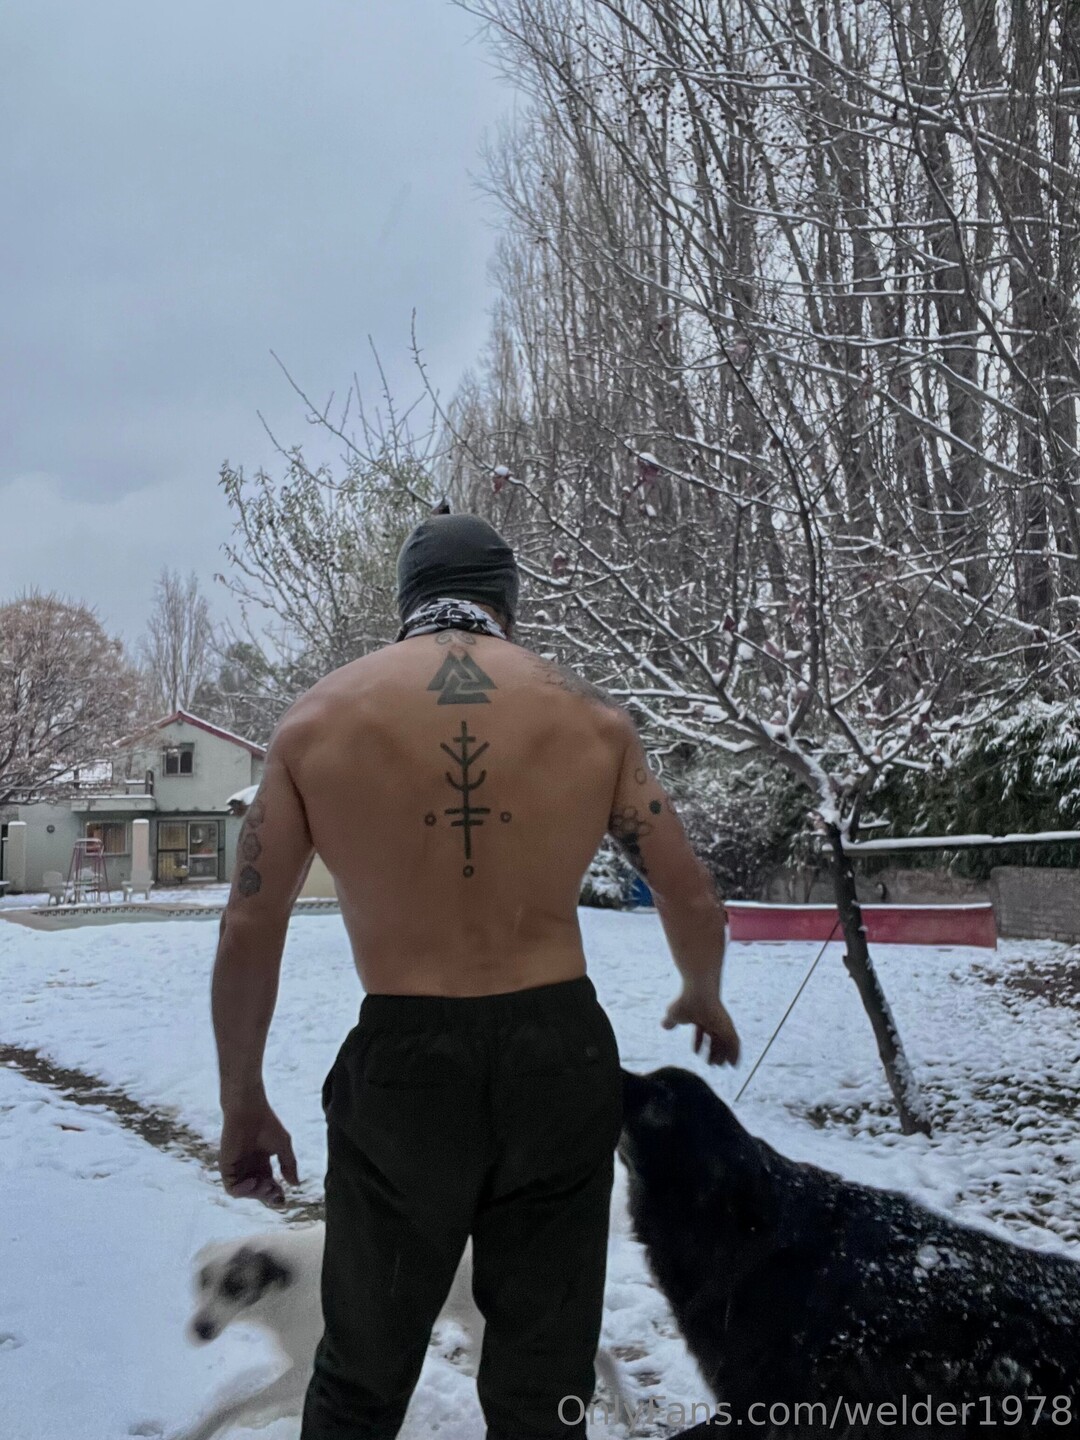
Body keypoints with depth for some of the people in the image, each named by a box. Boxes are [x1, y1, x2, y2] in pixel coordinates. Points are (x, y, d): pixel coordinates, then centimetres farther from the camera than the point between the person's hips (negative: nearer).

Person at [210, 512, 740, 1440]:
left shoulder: (318, 718, 0)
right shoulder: (591, 716, 1)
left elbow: (249, 932, -1)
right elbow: (693, 900, 7)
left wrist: (243, 1104, 10)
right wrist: (703, 998, 27)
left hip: (403, 1068, -1)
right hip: (560, 1056, 1)